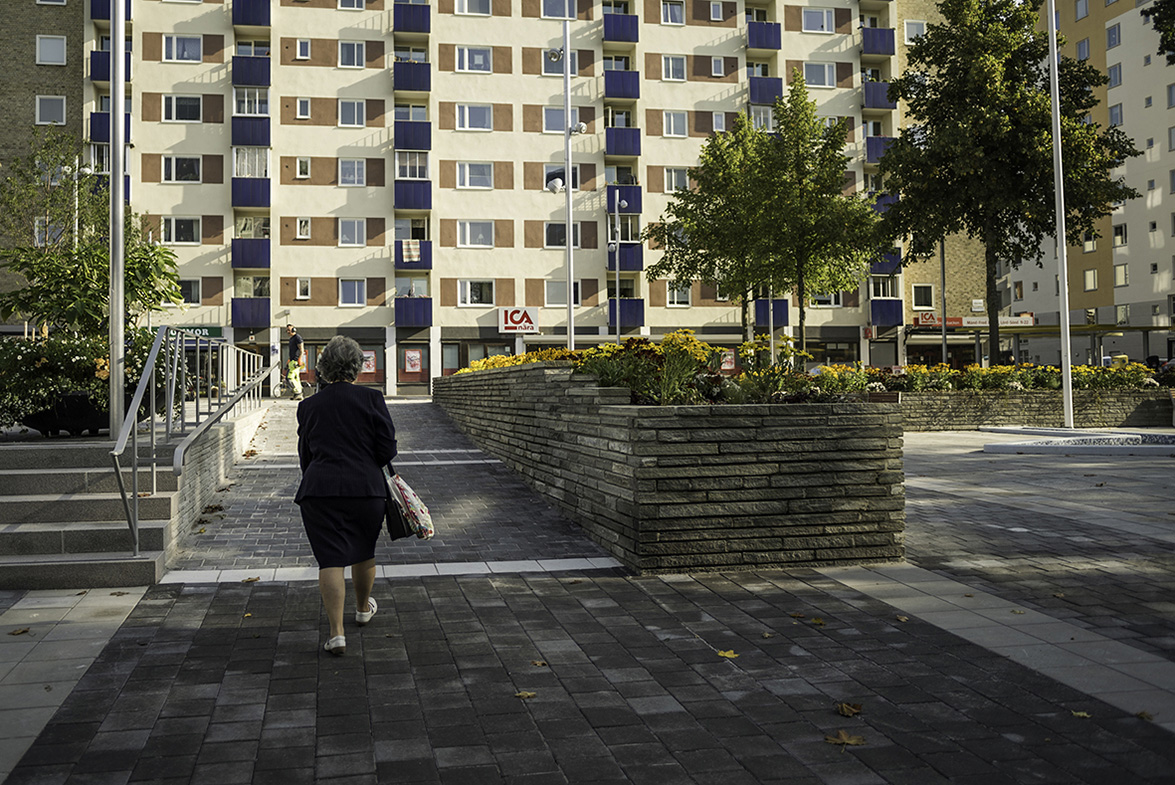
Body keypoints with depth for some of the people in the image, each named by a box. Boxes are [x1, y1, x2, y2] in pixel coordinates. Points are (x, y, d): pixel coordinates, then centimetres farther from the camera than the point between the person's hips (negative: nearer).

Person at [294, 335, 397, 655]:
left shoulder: (308, 406, 5)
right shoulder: (371, 399, -3)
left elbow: (305, 454, 12)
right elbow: (387, 448, -4)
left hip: (319, 489, 1)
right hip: (366, 488, 0)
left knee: (330, 559, 1)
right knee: (363, 551, 19)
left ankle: (336, 632, -6)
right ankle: (363, 608, 41)